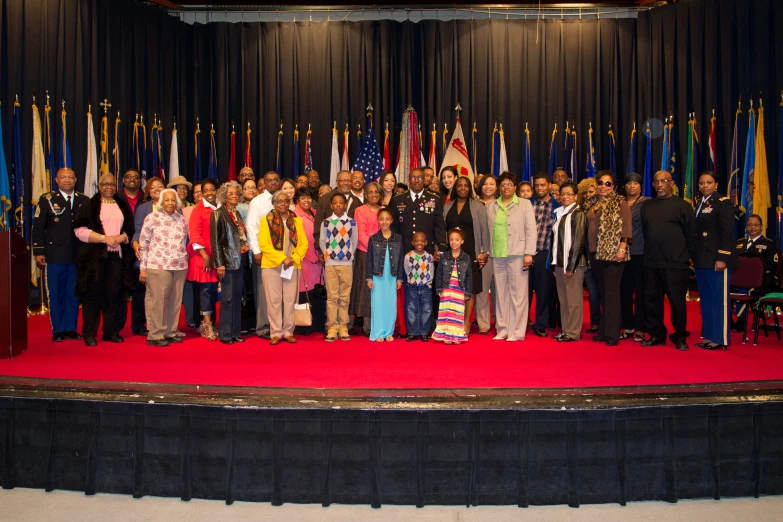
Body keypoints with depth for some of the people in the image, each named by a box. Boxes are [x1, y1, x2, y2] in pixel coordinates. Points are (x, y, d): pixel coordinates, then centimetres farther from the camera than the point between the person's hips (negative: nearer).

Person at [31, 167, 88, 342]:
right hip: (54, 255, -2)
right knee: (56, 293, 4)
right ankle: (58, 330, 13)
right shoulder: (47, 200, 3)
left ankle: (71, 328, 17)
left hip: (78, 255, 2)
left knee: (74, 293, 7)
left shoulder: (84, 201, 8)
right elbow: (38, 227, 1)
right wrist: (39, 252, -4)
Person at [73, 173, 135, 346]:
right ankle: (89, 333, 7)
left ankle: (110, 331, 14)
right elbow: (80, 230, -5)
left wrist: (121, 238, -9)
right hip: (95, 256, -3)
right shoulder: (89, 205, 3)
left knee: (113, 294, 5)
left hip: (117, 256, 3)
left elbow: (130, 229, 12)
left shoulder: (123, 206, 14)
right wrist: (104, 238, -15)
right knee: (93, 294, -1)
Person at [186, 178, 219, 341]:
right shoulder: (198, 211, -4)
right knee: (206, 288, -3)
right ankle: (206, 324, 6)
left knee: (214, 288, 8)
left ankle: (207, 322, 20)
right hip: (202, 256, -5)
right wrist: (205, 255, -15)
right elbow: (194, 236, -10)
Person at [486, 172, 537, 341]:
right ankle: (502, 329, 15)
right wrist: (487, 252, 8)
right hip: (497, 255, 4)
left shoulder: (525, 204, 5)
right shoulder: (491, 207, 15)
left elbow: (531, 230, -1)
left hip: (517, 254, -3)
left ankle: (517, 331, 3)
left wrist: (528, 253, -9)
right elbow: (488, 231, 14)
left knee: (517, 293, -3)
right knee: (501, 293, 7)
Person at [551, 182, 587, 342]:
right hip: (560, 262, 7)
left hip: (573, 263, -7)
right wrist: (555, 263, 9)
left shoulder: (577, 214, -7)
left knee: (574, 298, -1)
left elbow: (578, 241, -12)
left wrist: (571, 266, -15)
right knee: (563, 298, 10)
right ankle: (565, 330, 18)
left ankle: (573, 332, 6)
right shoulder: (559, 213, 13)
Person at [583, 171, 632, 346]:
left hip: (613, 252, -6)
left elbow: (626, 226, -10)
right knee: (602, 292, 11)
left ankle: (612, 333, -2)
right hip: (596, 253, 6)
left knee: (611, 292, -6)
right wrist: (589, 250, 12)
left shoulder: (619, 202, -1)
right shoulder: (592, 204, 16)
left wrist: (622, 248, -19)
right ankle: (603, 331, 18)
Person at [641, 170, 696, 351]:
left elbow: (691, 234, 2)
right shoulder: (647, 206, 13)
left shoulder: (682, 206, 0)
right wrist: (652, 250, 10)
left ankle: (680, 336, 14)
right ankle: (656, 334, 20)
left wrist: (680, 251, 4)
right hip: (651, 262, 4)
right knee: (651, 300, 8)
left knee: (677, 301, 1)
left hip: (675, 263, -4)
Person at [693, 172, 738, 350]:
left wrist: (722, 258, -18)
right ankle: (709, 336, 16)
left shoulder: (723, 203, -4)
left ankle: (721, 339, 2)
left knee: (720, 299, -3)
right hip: (702, 260, 8)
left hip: (717, 259, -7)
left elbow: (727, 232, -12)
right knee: (705, 299, 10)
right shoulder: (700, 205, 17)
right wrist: (695, 258, 10)